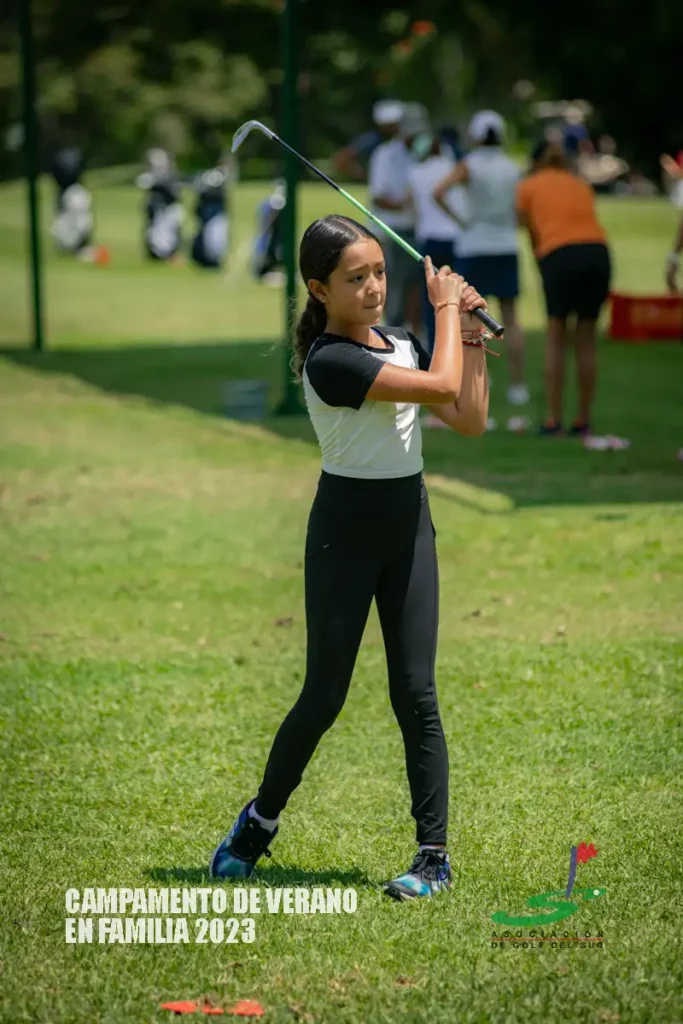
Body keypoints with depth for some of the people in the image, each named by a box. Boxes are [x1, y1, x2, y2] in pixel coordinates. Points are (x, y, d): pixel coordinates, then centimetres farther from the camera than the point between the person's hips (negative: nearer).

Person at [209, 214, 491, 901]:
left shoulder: (403, 345, 8)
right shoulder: (329, 361, -17)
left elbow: (469, 421, 8)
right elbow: (440, 386, -22)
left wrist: (470, 335, 3)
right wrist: (446, 310, -8)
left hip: (409, 522, 5)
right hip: (346, 529, -5)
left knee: (415, 692, 1)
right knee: (324, 694, 2)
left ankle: (434, 856, 2)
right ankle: (259, 822, 23)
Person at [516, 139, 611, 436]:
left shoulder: (528, 186, 18)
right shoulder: (581, 185, 26)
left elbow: (532, 235, 14)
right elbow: (584, 221, 15)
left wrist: (542, 272, 21)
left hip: (560, 255, -3)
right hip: (598, 250, 3)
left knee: (556, 339, 7)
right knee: (586, 341, 12)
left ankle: (553, 420, 3)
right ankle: (583, 420, 14)